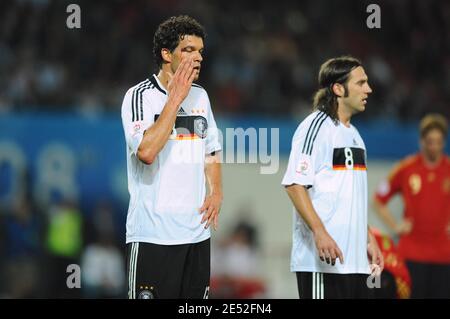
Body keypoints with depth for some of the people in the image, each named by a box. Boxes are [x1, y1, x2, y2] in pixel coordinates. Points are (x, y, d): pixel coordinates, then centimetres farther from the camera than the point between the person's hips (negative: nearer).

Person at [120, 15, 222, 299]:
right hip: (153, 233, -6)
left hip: (197, 231, 7)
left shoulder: (200, 96, 13)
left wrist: (216, 193, 5)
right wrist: (175, 98, -18)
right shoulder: (140, 96, -8)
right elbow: (146, 151, -23)